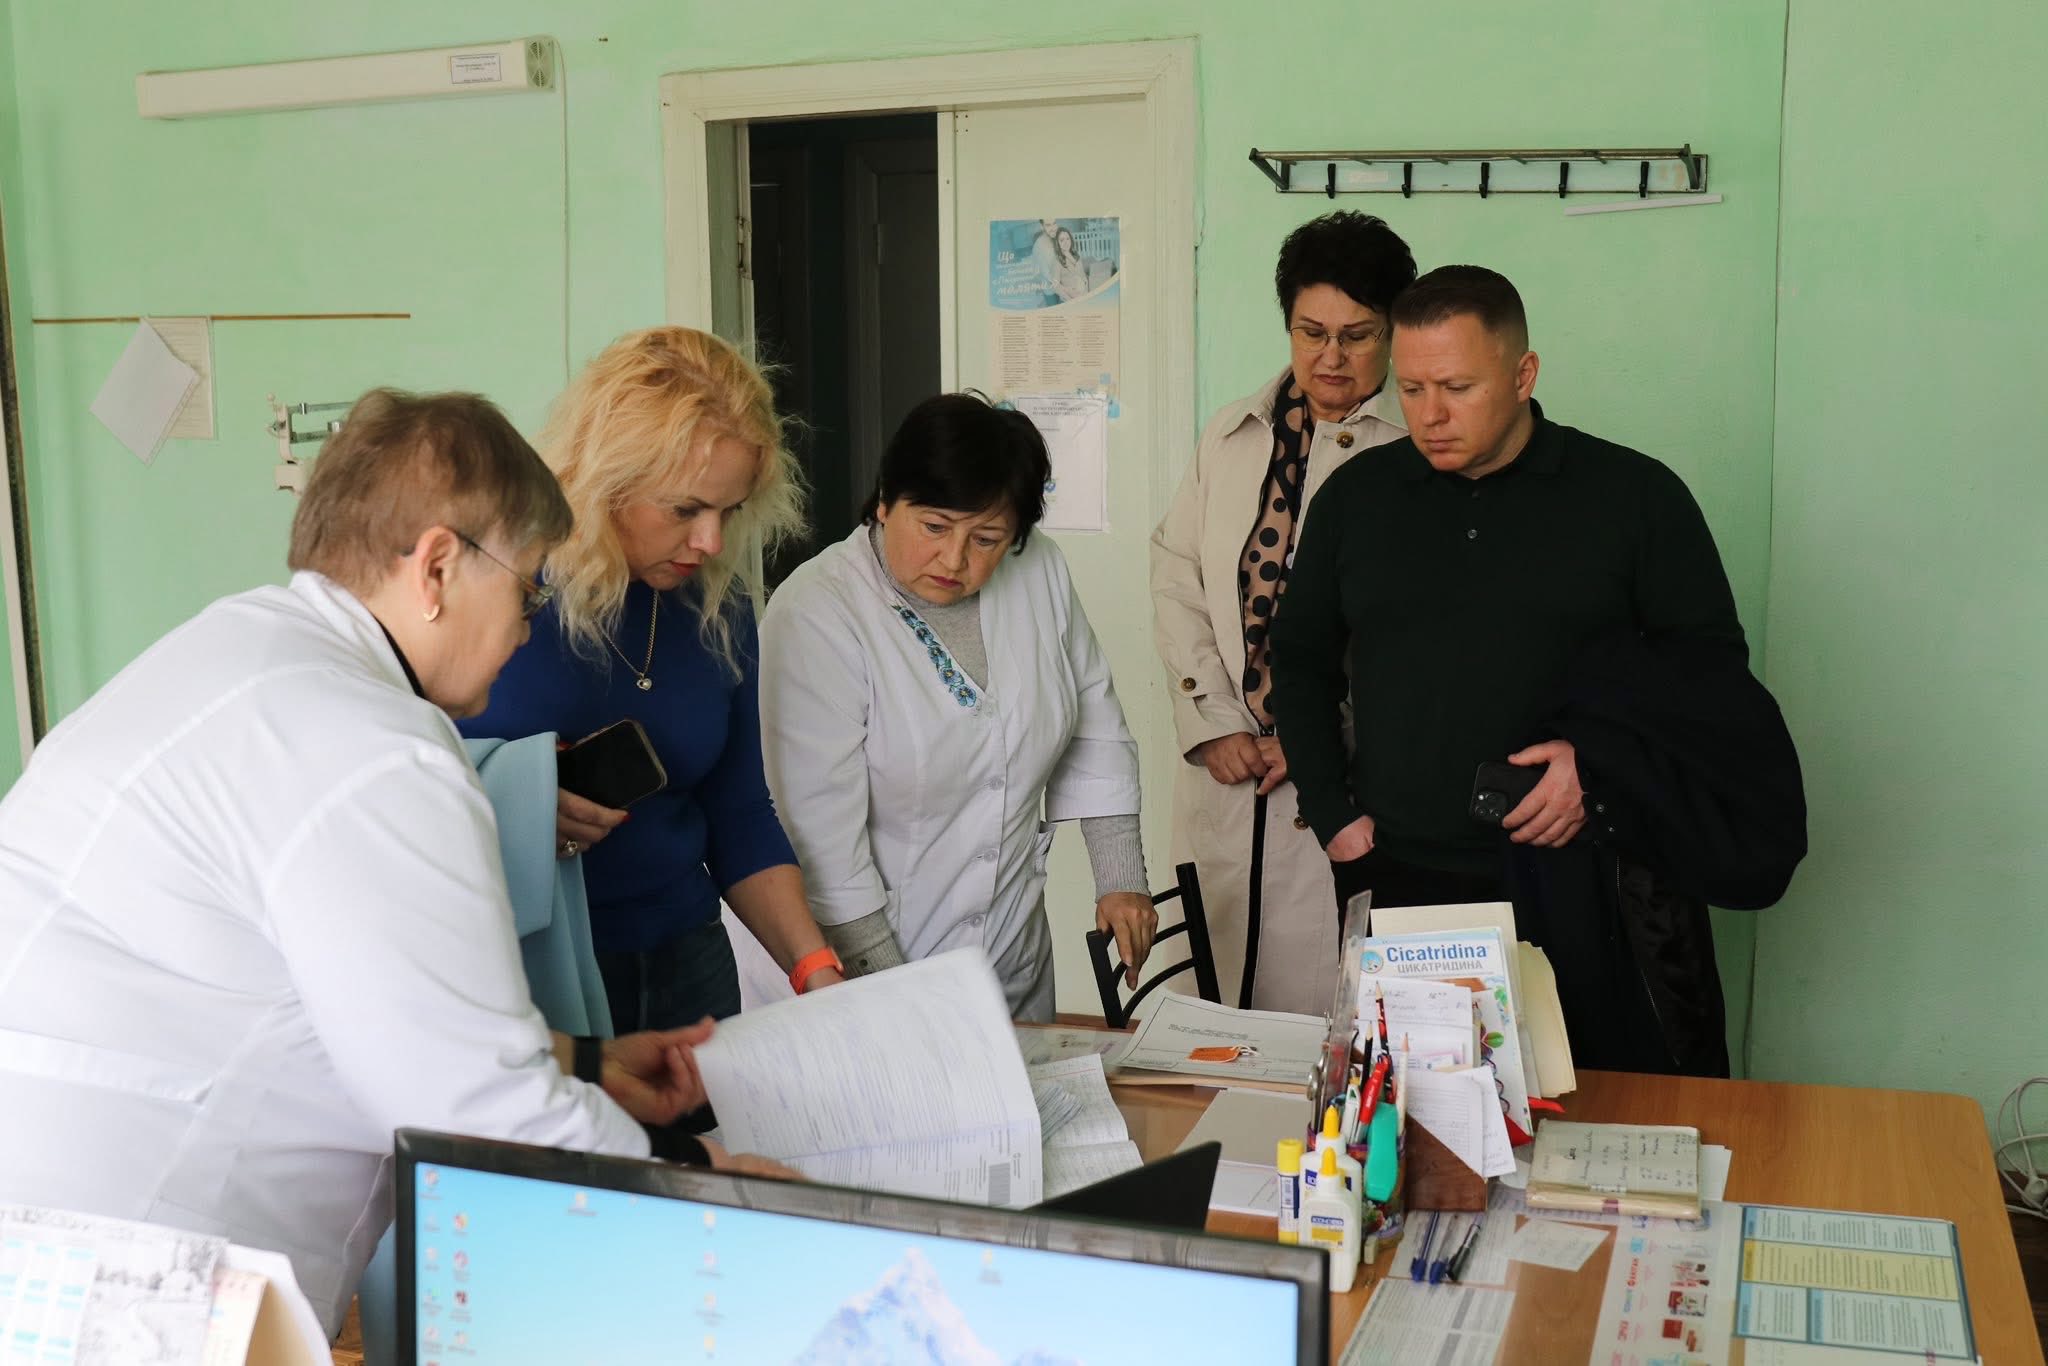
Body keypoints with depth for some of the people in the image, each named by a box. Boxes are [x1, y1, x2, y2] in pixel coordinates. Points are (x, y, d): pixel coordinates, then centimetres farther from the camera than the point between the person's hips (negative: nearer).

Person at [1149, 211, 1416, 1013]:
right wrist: (1213, 724, -1)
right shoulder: (1232, 436, 13)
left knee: (1331, 1005, -3)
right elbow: (1176, 577, 10)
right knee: (1218, 1002, 8)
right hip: (1228, 769, 4)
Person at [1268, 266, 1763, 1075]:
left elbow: (1713, 665, 6)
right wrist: (1333, 814, 7)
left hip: (1586, 888, -2)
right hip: (1406, 883, 2)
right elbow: (1301, 662, 18)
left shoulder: (1635, 494, 3)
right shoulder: (1356, 497, 11)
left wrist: (1602, 761, -10)